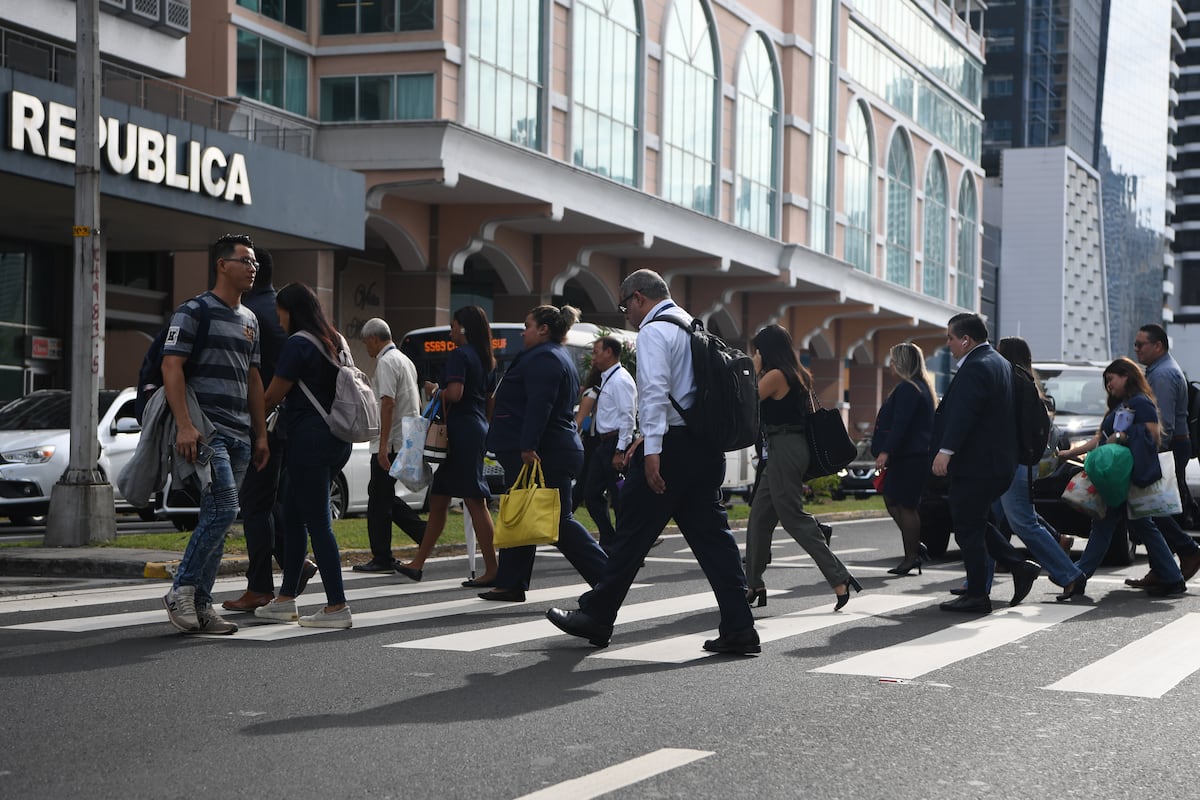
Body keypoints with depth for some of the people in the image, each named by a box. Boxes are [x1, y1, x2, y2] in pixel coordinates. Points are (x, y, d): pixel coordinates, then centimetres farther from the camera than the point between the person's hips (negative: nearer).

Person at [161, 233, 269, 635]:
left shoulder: (249, 319, 20)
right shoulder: (194, 312, -4)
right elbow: (171, 367, -12)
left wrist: (260, 434, 18)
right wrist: (184, 425, -21)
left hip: (240, 435, 8)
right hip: (205, 431, -8)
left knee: (215, 517, 6)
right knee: (223, 509, -17)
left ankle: (200, 604, 10)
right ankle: (182, 590, -7)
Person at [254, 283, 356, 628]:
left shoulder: (298, 343, -11)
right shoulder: (337, 341, 15)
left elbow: (274, 396, -6)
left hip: (310, 440, -9)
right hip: (338, 439, 9)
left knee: (317, 523, -5)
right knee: (294, 516, 16)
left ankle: (337, 607, -5)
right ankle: (286, 599, 20)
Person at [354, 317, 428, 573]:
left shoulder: (386, 362, -12)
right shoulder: (406, 360, 18)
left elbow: (388, 403, -21)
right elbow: (417, 403, 23)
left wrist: (382, 445, -23)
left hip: (391, 444, -9)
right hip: (407, 442, 9)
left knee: (379, 498, -3)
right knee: (383, 496, 16)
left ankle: (382, 559, 1)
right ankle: (425, 533, 10)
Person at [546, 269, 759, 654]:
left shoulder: (653, 331, -7)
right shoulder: (692, 327, 20)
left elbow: (655, 392, -20)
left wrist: (652, 451, -24)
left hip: (671, 447, -8)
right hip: (704, 446, 8)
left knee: (633, 532, 2)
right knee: (711, 535, 6)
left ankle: (596, 617, 13)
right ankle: (739, 629, 1)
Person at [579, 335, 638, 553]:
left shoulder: (621, 380, -13)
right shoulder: (607, 379, 17)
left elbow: (628, 417, -19)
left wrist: (620, 451, -23)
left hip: (616, 443, -10)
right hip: (603, 443, 10)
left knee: (619, 498, -5)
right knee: (591, 493, 10)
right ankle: (608, 541, 16)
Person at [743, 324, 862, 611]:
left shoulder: (775, 375, -13)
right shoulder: (797, 375, 15)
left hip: (784, 450, -10)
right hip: (787, 450, 10)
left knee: (794, 517, -9)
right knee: (759, 519, 13)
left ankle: (839, 578, -12)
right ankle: (754, 586, 17)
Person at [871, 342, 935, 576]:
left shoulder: (907, 389, -15)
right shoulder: (922, 387, 18)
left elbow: (900, 424, -23)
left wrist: (885, 451, -25)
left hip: (908, 457, -11)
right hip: (917, 453, 11)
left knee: (904, 504, -5)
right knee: (892, 499, 15)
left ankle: (912, 556, -2)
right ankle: (915, 547, 15)